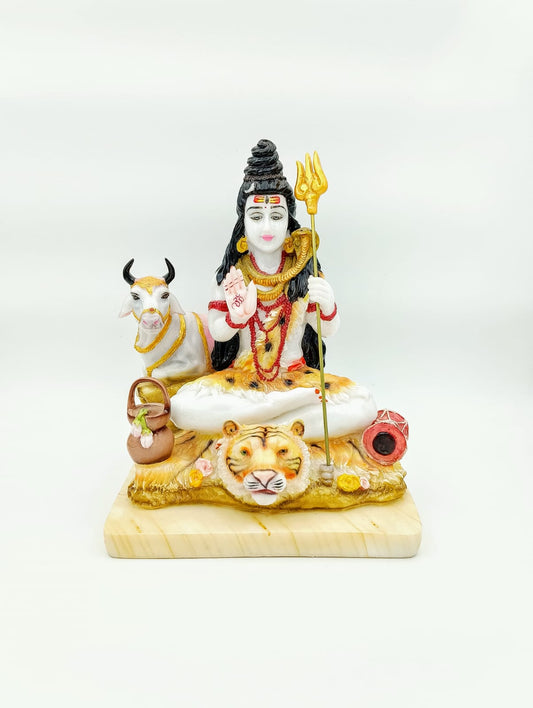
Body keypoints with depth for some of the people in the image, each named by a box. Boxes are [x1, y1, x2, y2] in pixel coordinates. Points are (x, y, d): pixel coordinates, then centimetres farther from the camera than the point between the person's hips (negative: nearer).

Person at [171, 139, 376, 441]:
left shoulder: (305, 271, -2)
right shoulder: (232, 273, -1)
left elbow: (328, 331, -4)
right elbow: (217, 332, -2)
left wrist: (328, 306, -28)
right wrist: (236, 316, -26)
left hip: (297, 376, 0)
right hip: (242, 378, 0)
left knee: (363, 406, -25)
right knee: (183, 407, -28)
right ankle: (295, 403, -21)